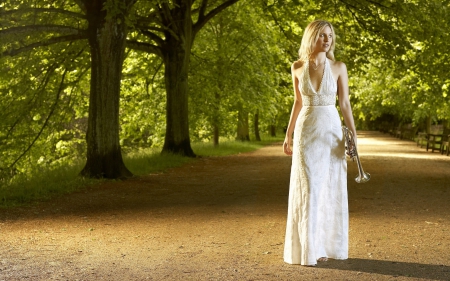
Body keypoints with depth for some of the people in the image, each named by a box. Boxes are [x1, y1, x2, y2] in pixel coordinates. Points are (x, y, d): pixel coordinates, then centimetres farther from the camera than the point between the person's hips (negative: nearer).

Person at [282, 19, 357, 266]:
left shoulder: (339, 67, 0)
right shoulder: (297, 67, 3)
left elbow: (344, 103, 2)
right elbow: (298, 102, 11)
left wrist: (353, 134, -7)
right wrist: (288, 135, 11)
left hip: (331, 131, 0)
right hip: (306, 131, 0)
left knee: (330, 188, 3)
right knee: (307, 188, -3)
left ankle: (327, 245, 15)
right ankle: (308, 249, 4)